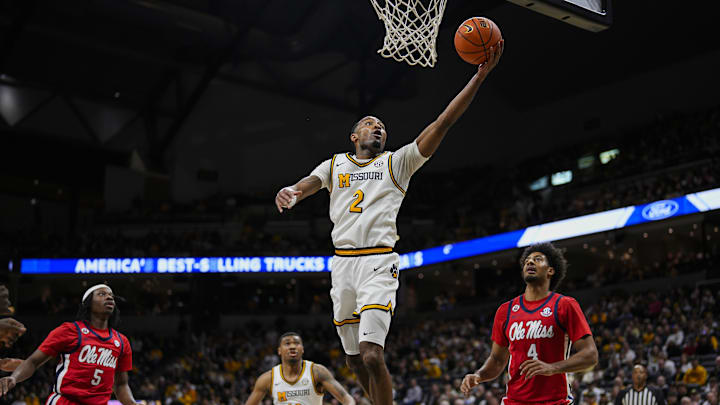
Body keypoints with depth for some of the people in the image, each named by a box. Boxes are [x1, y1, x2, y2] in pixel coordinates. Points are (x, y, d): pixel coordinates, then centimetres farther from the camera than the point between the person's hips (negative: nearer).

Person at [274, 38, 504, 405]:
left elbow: (443, 122, 2)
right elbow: (308, 184, -2)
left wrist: (480, 75, -6)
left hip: (379, 264, -3)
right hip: (342, 263, 4)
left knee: (372, 355, -19)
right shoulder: (335, 164, 17)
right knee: (356, 360, 11)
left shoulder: (398, 162, 10)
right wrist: (290, 193, -28)